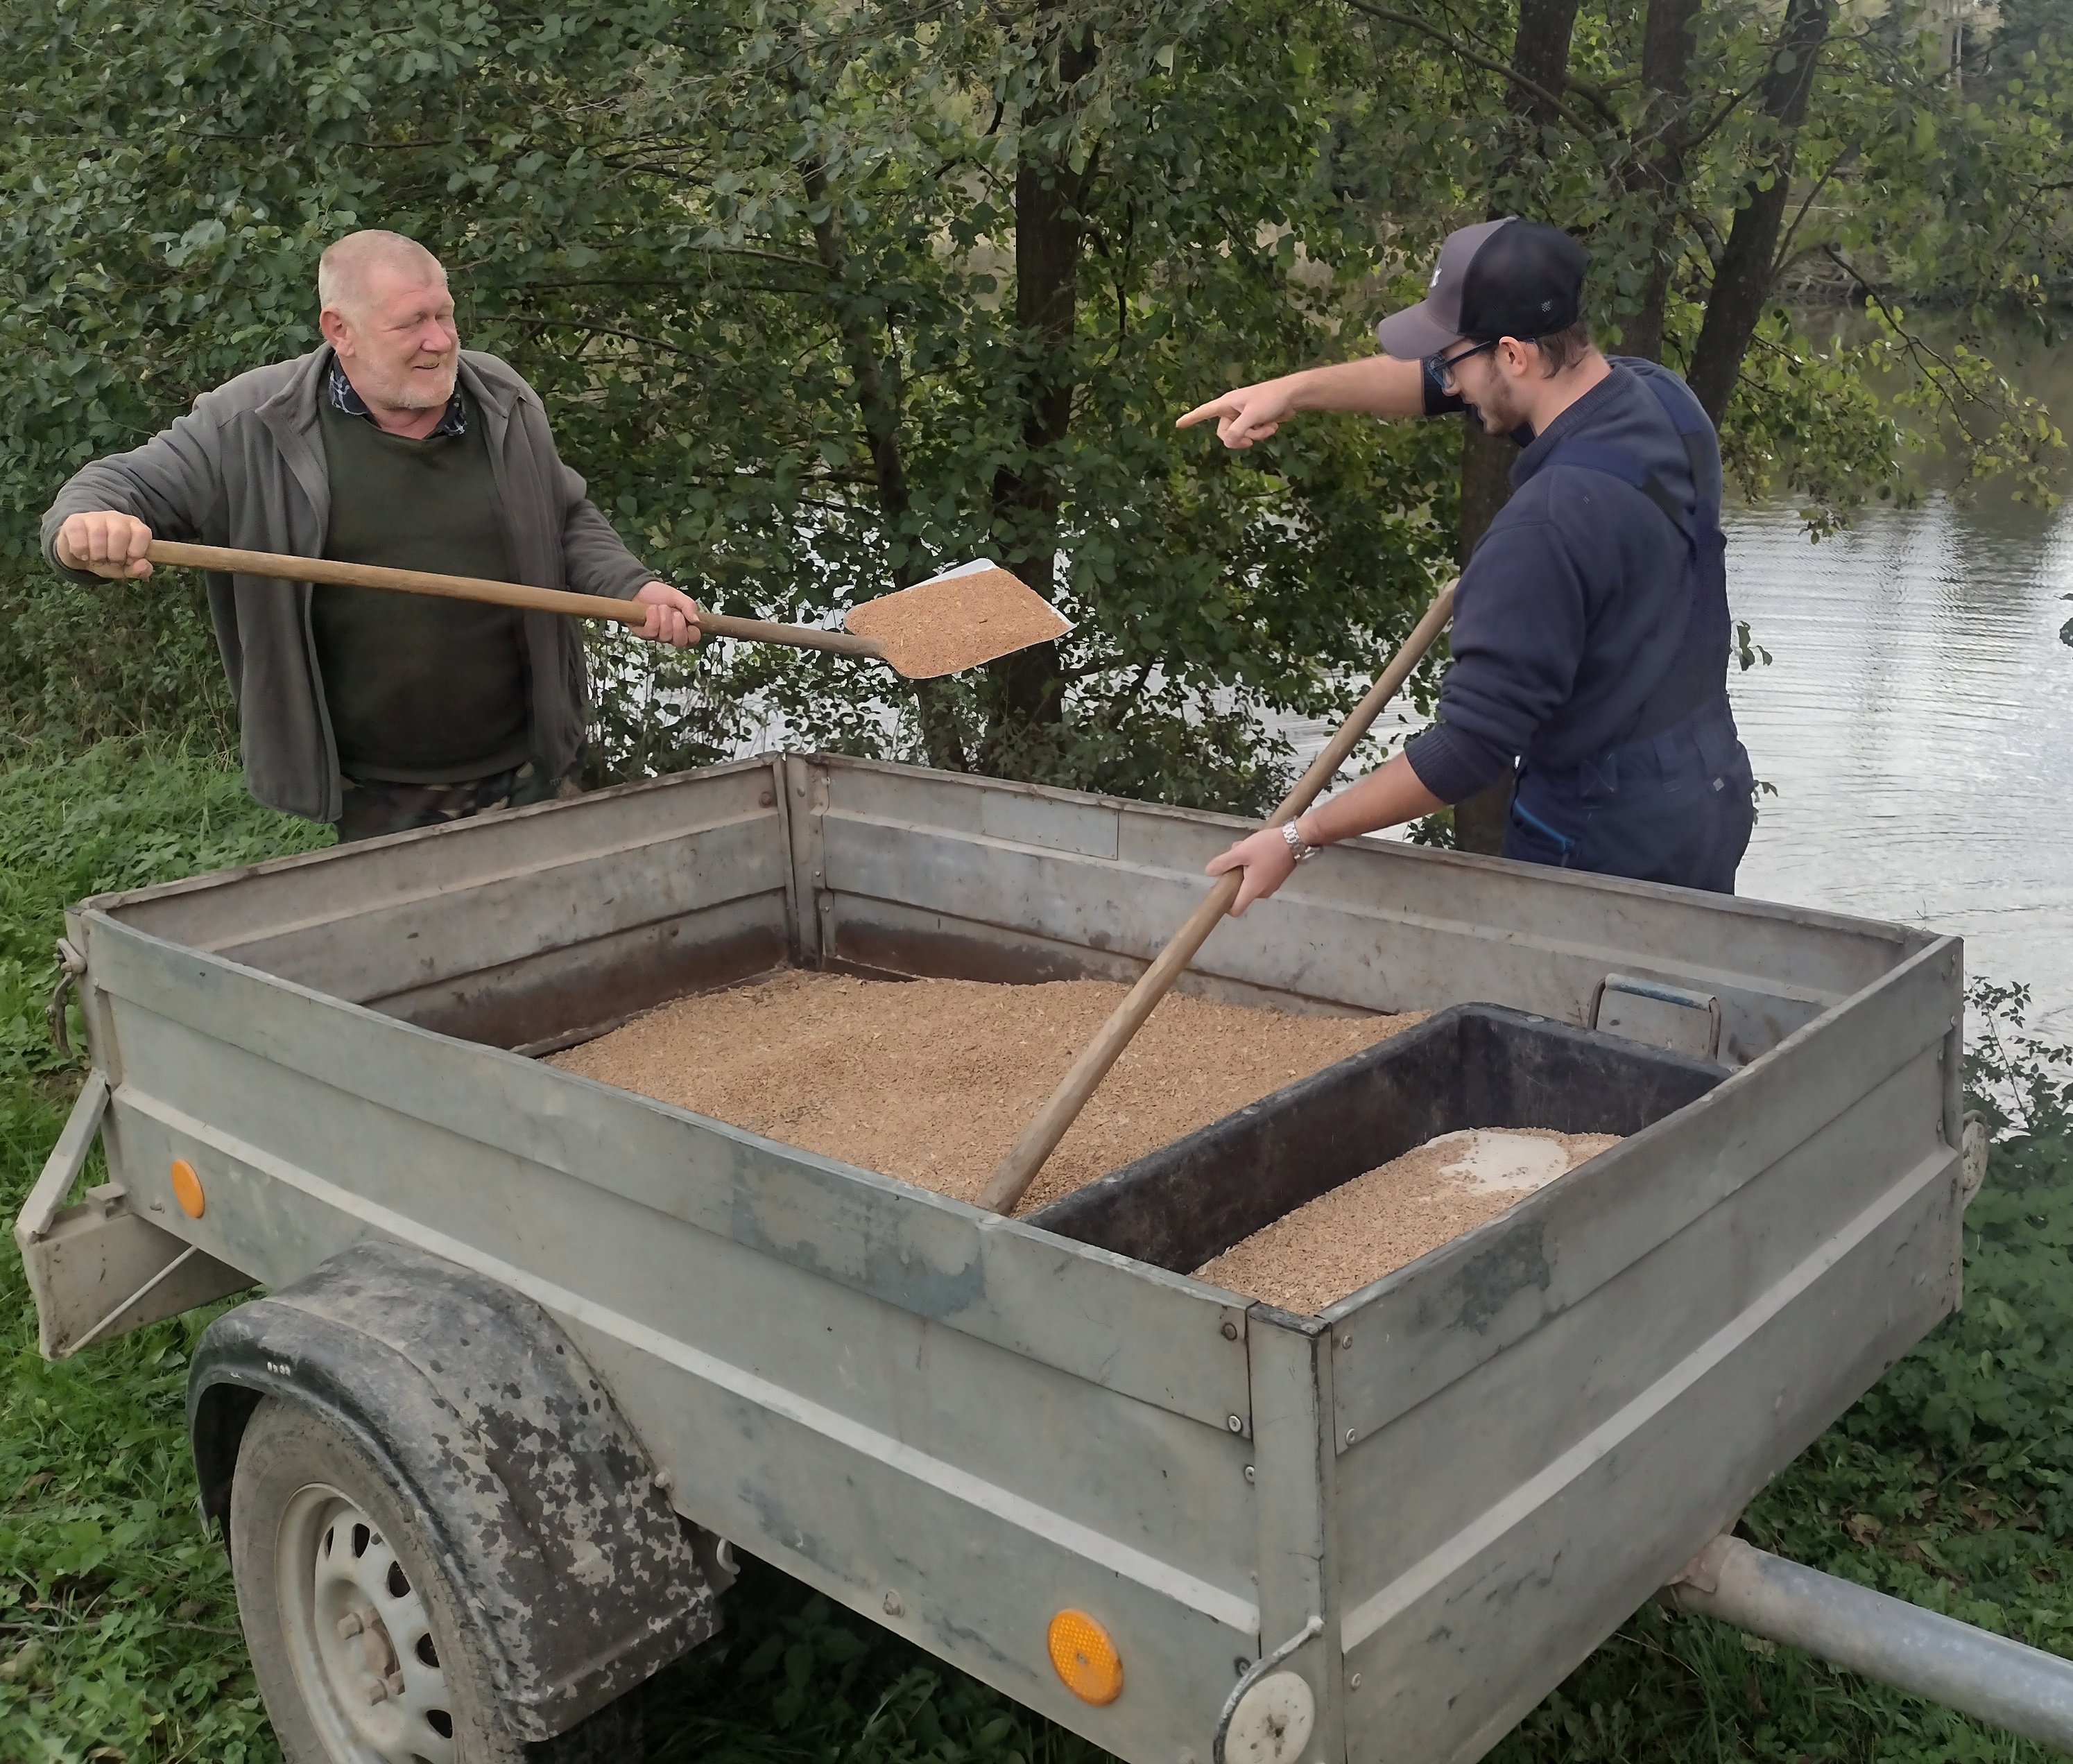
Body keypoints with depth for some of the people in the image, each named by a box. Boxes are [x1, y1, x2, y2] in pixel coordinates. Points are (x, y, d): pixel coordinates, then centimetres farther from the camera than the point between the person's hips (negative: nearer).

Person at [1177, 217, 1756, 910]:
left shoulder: (1544, 528, -30)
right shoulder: (1662, 394, -3)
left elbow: (1470, 748, -27)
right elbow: (1447, 384, 10)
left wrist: (1300, 838, -20)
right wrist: (1297, 390, 4)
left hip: (1607, 842, -8)